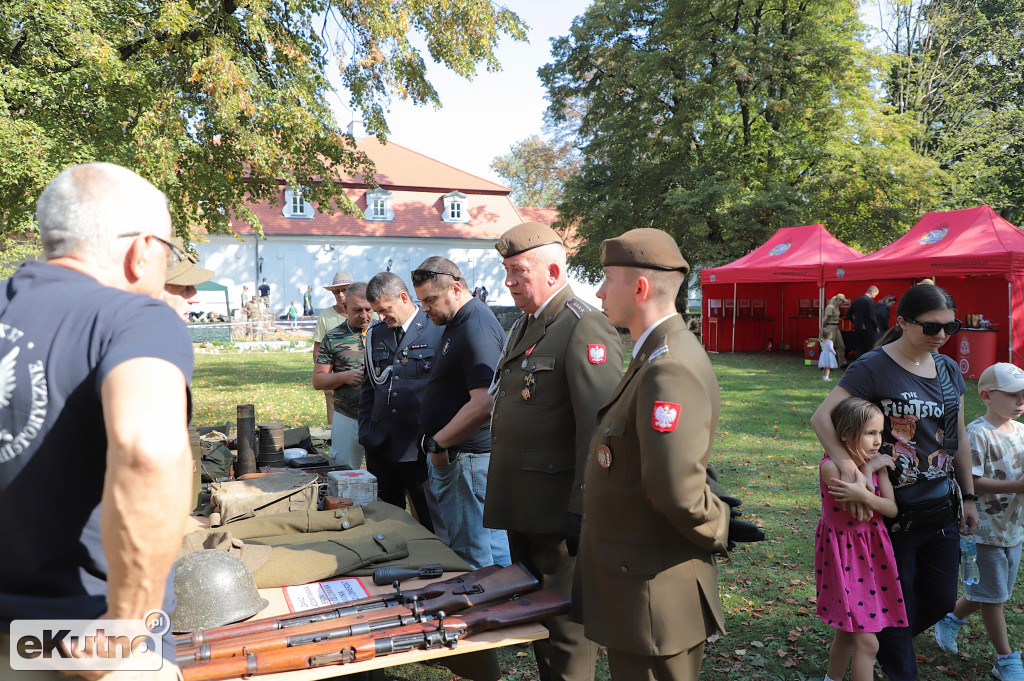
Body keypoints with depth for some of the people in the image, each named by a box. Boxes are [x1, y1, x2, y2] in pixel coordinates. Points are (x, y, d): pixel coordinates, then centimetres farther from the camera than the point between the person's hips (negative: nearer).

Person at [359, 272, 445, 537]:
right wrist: (365, 431, 9)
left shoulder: (438, 331, -6)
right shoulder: (375, 334, 12)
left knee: (433, 526, 3)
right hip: (381, 446, 6)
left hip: (421, 449, -5)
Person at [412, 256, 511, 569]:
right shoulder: (457, 323, 13)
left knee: (472, 556, 1)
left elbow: (484, 405, -29)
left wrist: (438, 443, -20)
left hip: (464, 459, -10)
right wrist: (438, 443, 17)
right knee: (495, 543, 20)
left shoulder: (476, 329, -20)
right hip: (452, 455, 10)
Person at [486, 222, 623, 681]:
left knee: (565, 629, 5)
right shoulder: (524, 326, 14)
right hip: (521, 506, 9)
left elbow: (598, 428, -22)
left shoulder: (586, 328, -17)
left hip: (557, 509, -9)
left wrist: (583, 511, -22)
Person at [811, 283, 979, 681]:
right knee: (897, 601, 7)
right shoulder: (874, 367, -14)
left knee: (941, 598, 16)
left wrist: (969, 496, 15)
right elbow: (822, 417, -23)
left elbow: (959, 438, 15)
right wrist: (850, 470, -34)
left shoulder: (949, 370, 6)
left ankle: (883, 643, 42)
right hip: (893, 507, -6)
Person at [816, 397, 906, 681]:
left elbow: (892, 508, -6)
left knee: (848, 630, 21)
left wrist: (864, 496, -25)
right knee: (867, 642, -5)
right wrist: (867, 469, -17)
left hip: (872, 549, 7)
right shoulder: (830, 466, -19)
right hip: (844, 553, -6)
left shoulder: (877, 463, 1)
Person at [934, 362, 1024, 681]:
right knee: (992, 595, 7)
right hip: (986, 529, -8)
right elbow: (971, 481, -22)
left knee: (994, 591, 20)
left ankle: (950, 619, 41)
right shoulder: (978, 433, -17)